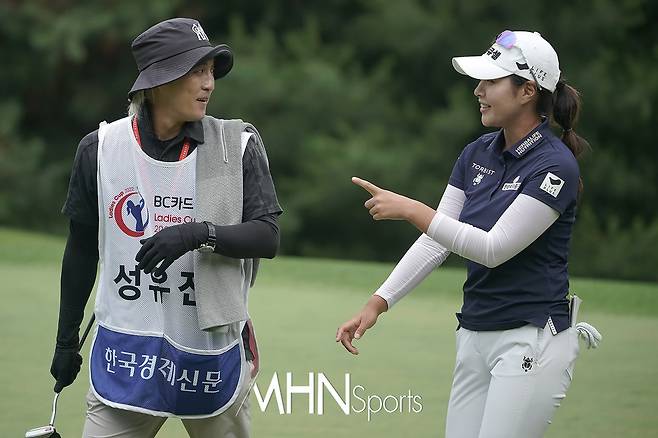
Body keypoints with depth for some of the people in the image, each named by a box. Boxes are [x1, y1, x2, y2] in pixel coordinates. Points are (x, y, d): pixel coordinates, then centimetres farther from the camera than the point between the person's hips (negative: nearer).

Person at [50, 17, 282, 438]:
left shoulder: (238, 146, -2)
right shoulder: (101, 149, 1)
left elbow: (267, 238, -8)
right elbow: (82, 250, 10)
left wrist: (198, 233, -26)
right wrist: (66, 341, 14)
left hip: (213, 352, 0)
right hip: (126, 355, 0)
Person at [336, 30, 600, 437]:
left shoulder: (555, 166, -15)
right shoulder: (478, 154, 9)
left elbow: (494, 249, -19)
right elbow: (437, 240, 8)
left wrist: (412, 210, -20)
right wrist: (378, 303, 0)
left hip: (532, 341, -8)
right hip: (474, 338, 8)